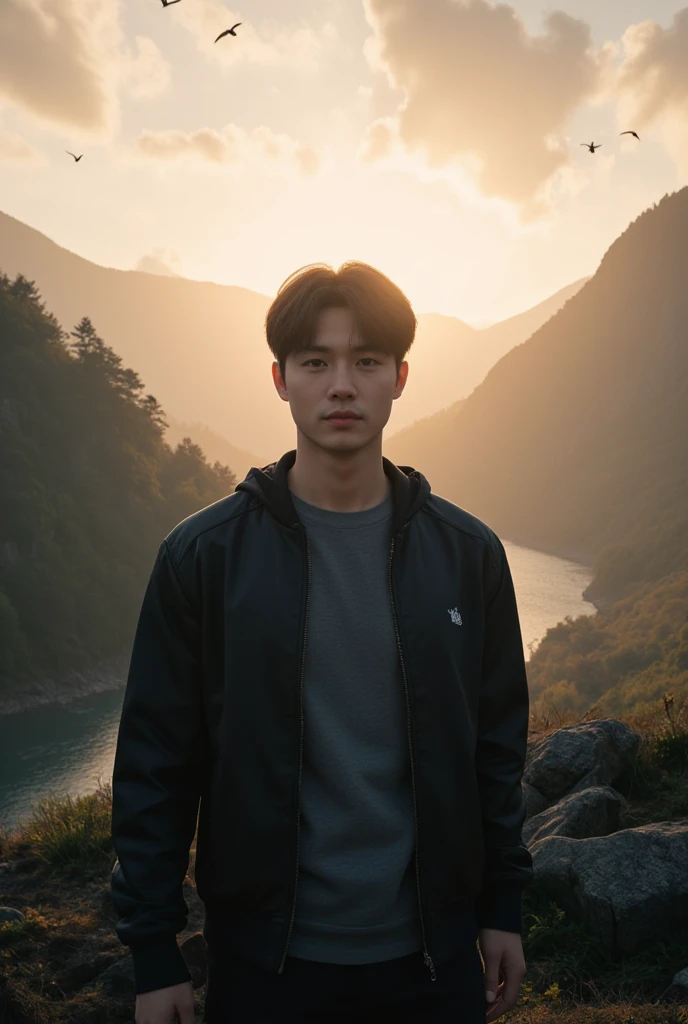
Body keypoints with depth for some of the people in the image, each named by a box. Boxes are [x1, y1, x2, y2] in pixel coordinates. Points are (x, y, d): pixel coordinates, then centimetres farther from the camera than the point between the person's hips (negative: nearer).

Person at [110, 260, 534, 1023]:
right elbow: (154, 760, -5)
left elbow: (497, 744, 5)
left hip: (433, 956, 2)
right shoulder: (203, 554, -9)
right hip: (263, 957, -1)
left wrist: (503, 908, 7)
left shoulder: (467, 552, -2)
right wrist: (152, 955, -4)